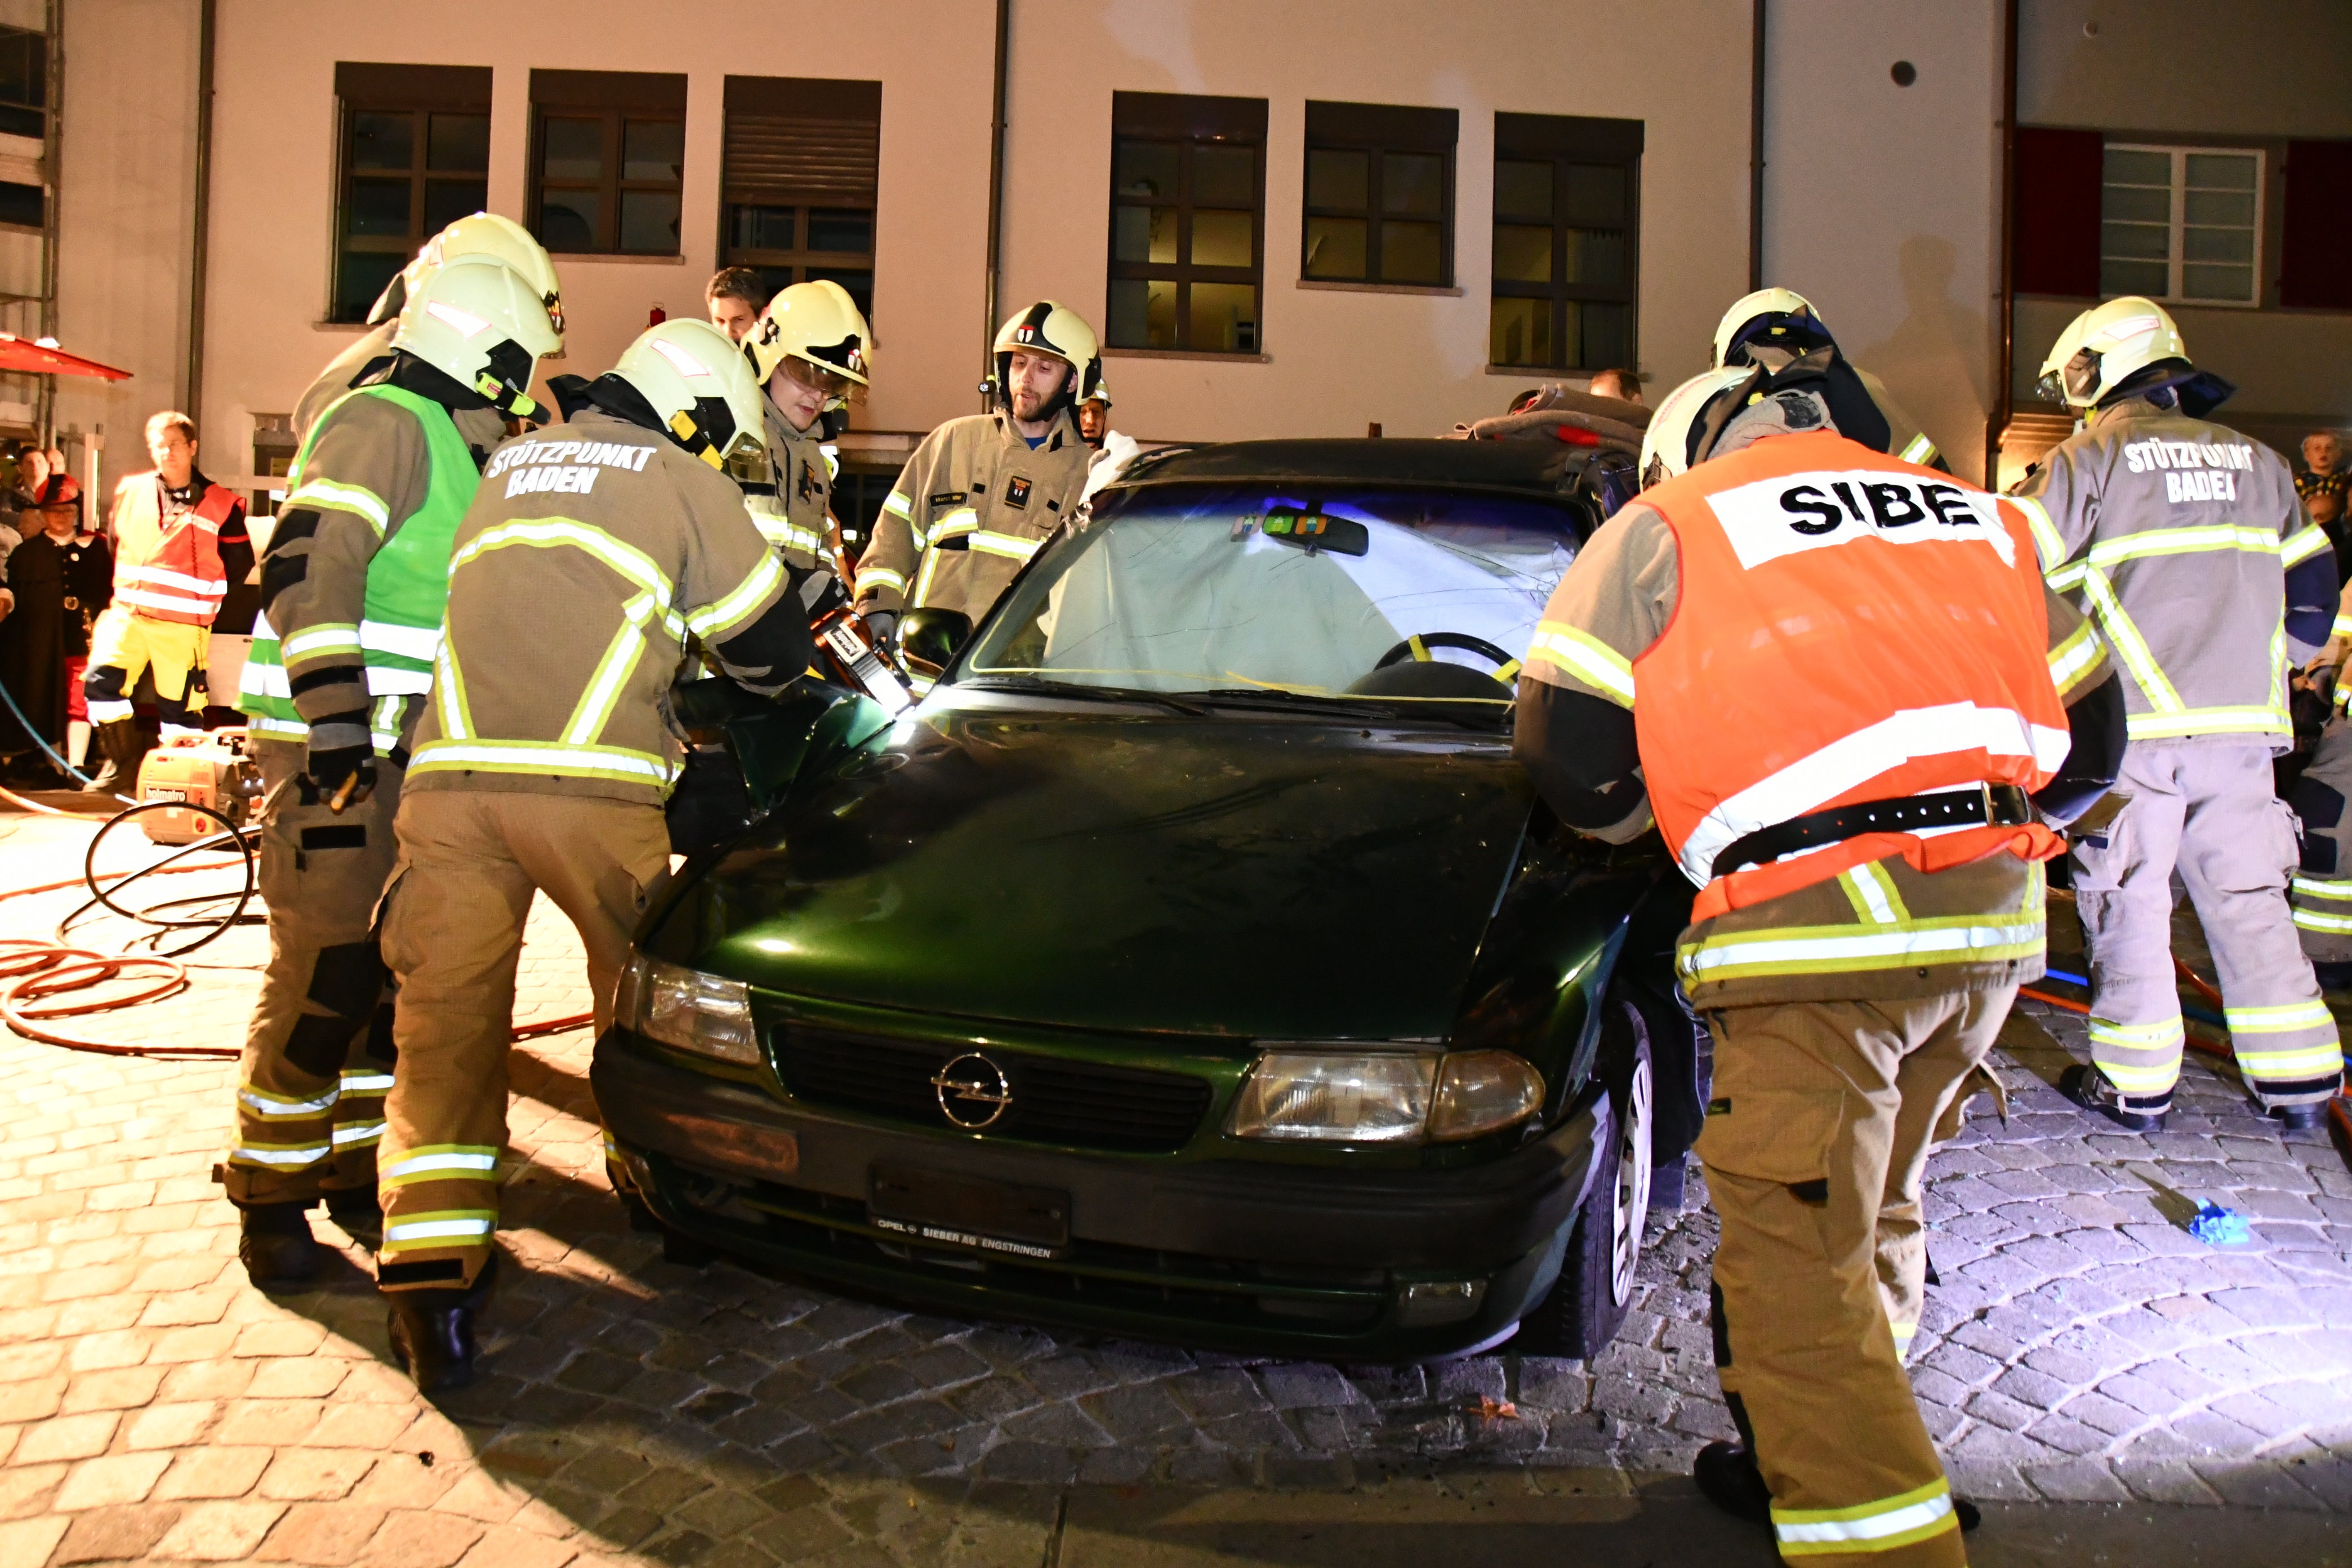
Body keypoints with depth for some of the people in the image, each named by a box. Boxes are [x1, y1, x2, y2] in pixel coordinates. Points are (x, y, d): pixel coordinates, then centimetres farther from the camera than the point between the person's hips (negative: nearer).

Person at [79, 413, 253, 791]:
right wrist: (119, 594, 18)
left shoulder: (221, 504, -2)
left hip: (184, 624, -3)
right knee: (101, 678, -14)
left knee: (181, 703, 2)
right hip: (128, 613, 3)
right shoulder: (129, 492, 8)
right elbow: (114, 547, 21)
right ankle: (124, 761, -1)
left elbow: (240, 564, 5)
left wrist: (208, 601, 5)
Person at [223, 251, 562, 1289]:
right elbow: (309, 565, -24)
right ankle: (271, 1199, 7)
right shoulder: (387, 423, -12)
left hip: (403, 749, 10)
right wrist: (336, 715, -30)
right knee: (326, 972, -6)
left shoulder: (442, 442, 19)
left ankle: (355, 1171, 23)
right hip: (331, 749, -10)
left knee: (402, 965, 11)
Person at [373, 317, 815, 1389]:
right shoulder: (683, 484, 10)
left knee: (446, 1021, 0)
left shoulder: (504, 472, 27)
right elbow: (769, 650, 13)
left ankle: (429, 1274, -10)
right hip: (589, 786, -4)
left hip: (449, 775, 4)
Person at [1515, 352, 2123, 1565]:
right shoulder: (1978, 518, 24)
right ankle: (1804, 1462, 35)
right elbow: (2089, 733, 23)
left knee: (1799, 1263, -2)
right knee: (1874, 1216, 22)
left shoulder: (1666, 525, 9)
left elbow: (1566, 747, 2)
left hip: (1821, 925, -7)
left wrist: (1644, 820, 22)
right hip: (1996, 920, 7)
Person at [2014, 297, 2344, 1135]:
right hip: (2243, 725, 5)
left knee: (2127, 903, 4)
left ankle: (2135, 1082, 9)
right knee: (2249, 897, 13)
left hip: (2133, 725, -5)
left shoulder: (2088, 459, -2)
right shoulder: (2258, 462, 14)